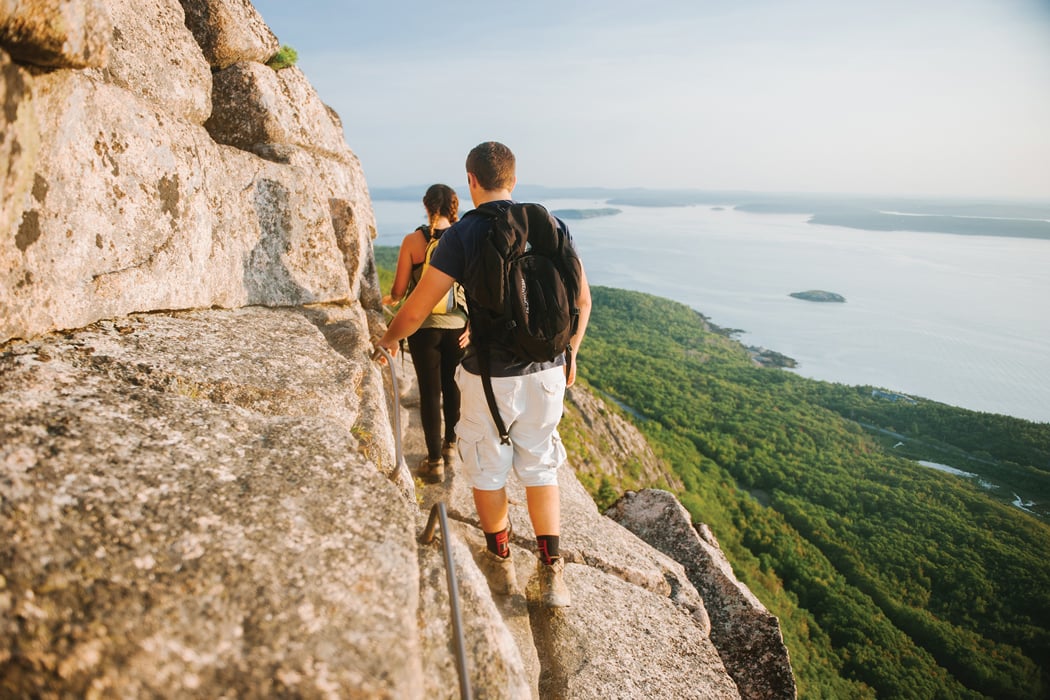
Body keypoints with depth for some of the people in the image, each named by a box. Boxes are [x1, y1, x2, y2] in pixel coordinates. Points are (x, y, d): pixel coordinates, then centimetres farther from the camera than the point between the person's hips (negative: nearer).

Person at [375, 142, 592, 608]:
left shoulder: (462, 234, -11)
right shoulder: (551, 225, 0)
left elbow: (416, 310, -9)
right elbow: (582, 298, 4)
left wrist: (388, 339, 11)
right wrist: (570, 354, 17)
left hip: (490, 376, -3)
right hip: (547, 371, 4)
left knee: (487, 471, 17)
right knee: (540, 468, 18)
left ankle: (501, 562, 35)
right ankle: (552, 574, 20)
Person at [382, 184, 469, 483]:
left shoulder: (413, 241, -8)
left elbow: (399, 290, -5)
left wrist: (388, 300, 17)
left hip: (424, 326, -2)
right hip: (458, 326, 2)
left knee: (430, 391, 6)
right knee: (452, 387, 19)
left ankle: (435, 461, 12)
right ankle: (450, 445, 36)